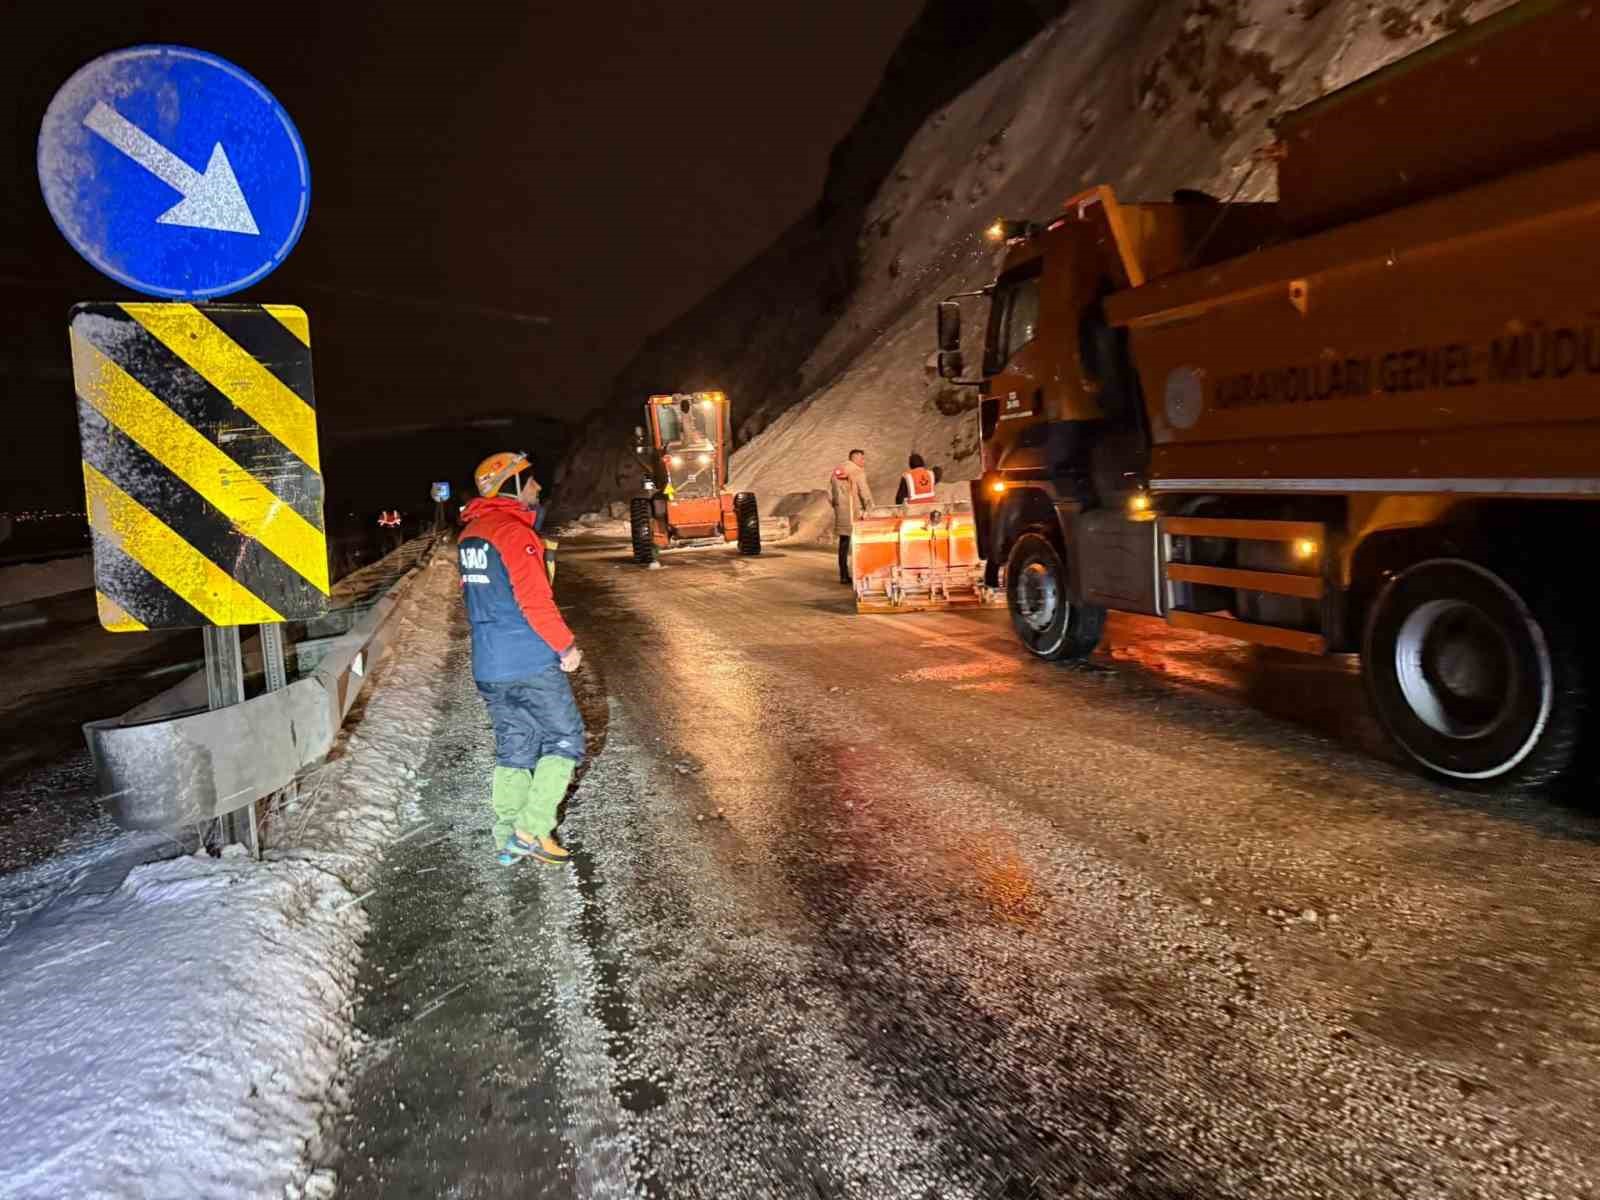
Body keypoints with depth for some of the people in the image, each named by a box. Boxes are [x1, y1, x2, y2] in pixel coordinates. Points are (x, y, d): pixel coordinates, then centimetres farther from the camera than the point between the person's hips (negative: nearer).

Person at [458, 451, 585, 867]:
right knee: (565, 738, 4)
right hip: (531, 664, -8)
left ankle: (507, 840, 19)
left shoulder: (469, 533, 13)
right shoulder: (515, 531, -16)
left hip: (487, 666, 8)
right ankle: (532, 830, -1)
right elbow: (535, 601, -20)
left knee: (512, 748, 16)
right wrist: (566, 645, -11)